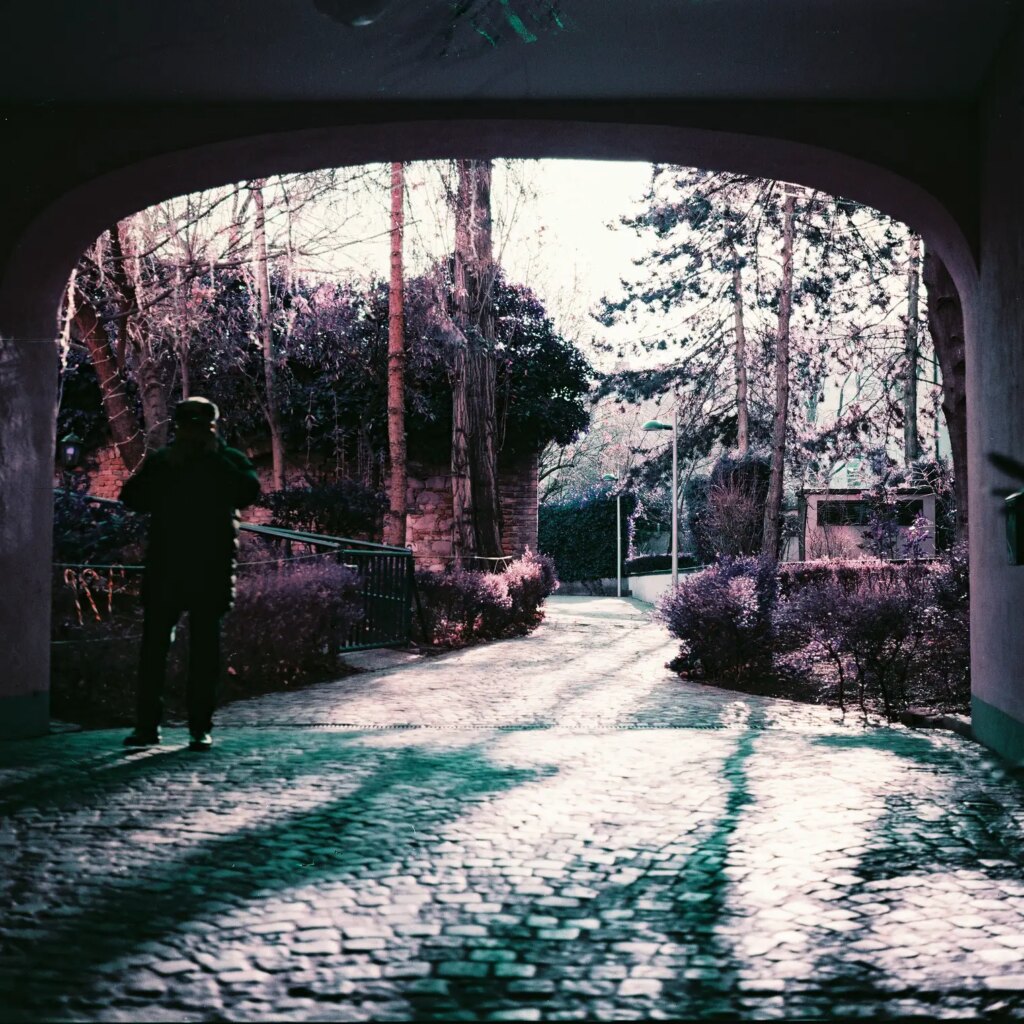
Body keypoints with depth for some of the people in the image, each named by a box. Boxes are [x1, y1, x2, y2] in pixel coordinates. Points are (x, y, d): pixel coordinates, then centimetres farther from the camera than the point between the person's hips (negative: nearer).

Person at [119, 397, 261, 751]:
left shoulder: (229, 461, 7)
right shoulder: (160, 461, 12)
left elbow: (249, 492, -12)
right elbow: (132, 498, 0)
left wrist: (215, 458, -10)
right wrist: (167, 467, -7)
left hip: (212, 571, -1)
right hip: (164, 567, 2)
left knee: (205, 648, 2)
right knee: (154, 645, -1)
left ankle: (201, 727, 7)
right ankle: (147, 723, 4)